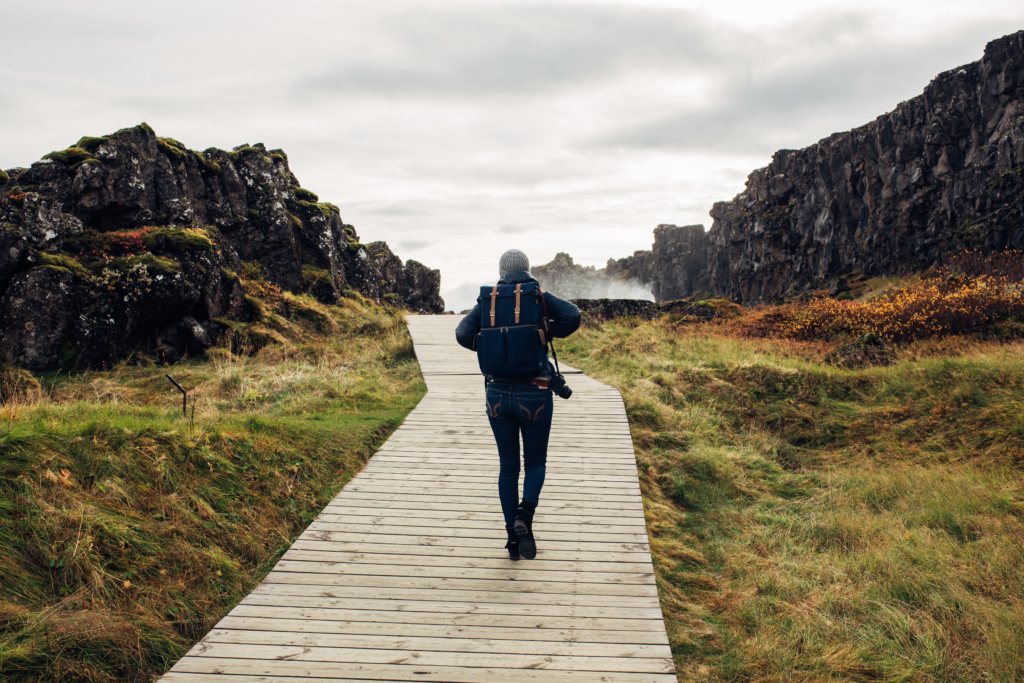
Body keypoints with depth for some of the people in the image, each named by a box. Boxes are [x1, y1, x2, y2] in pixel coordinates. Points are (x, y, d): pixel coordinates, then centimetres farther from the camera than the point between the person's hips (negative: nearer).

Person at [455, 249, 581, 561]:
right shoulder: (541, 298, 1)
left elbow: (464, 334, -7)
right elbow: (572, 316, -14)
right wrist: (549, 333, 5)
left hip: (498, 393, 2)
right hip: (534, 395, -2)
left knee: (508, 467, 15)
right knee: (535, 462, 16)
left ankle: (513, 538, 16)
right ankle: (525, 515, -11)